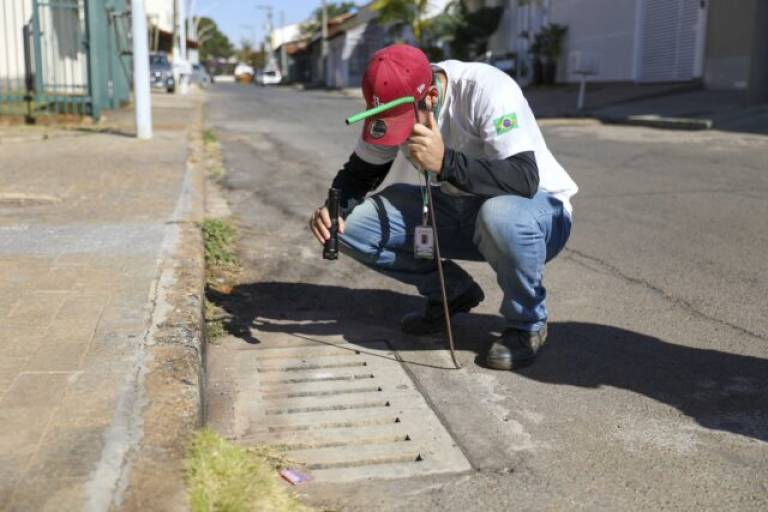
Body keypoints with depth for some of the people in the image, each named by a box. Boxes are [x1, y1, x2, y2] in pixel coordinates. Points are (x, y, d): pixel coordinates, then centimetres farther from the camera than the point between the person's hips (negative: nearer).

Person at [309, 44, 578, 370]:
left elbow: (525, 180, -34)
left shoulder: (486, 90, -27)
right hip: (459, 210, 5)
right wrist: (335, 209, -20)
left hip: (539, 208, -5)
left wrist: (445, 162, -44)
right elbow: (360, 172, 1)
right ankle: (452, 292, 9)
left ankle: (527, 323, -10)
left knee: (502, 216, -42)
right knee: (352, 223, -12)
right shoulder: (394, 105, -9)